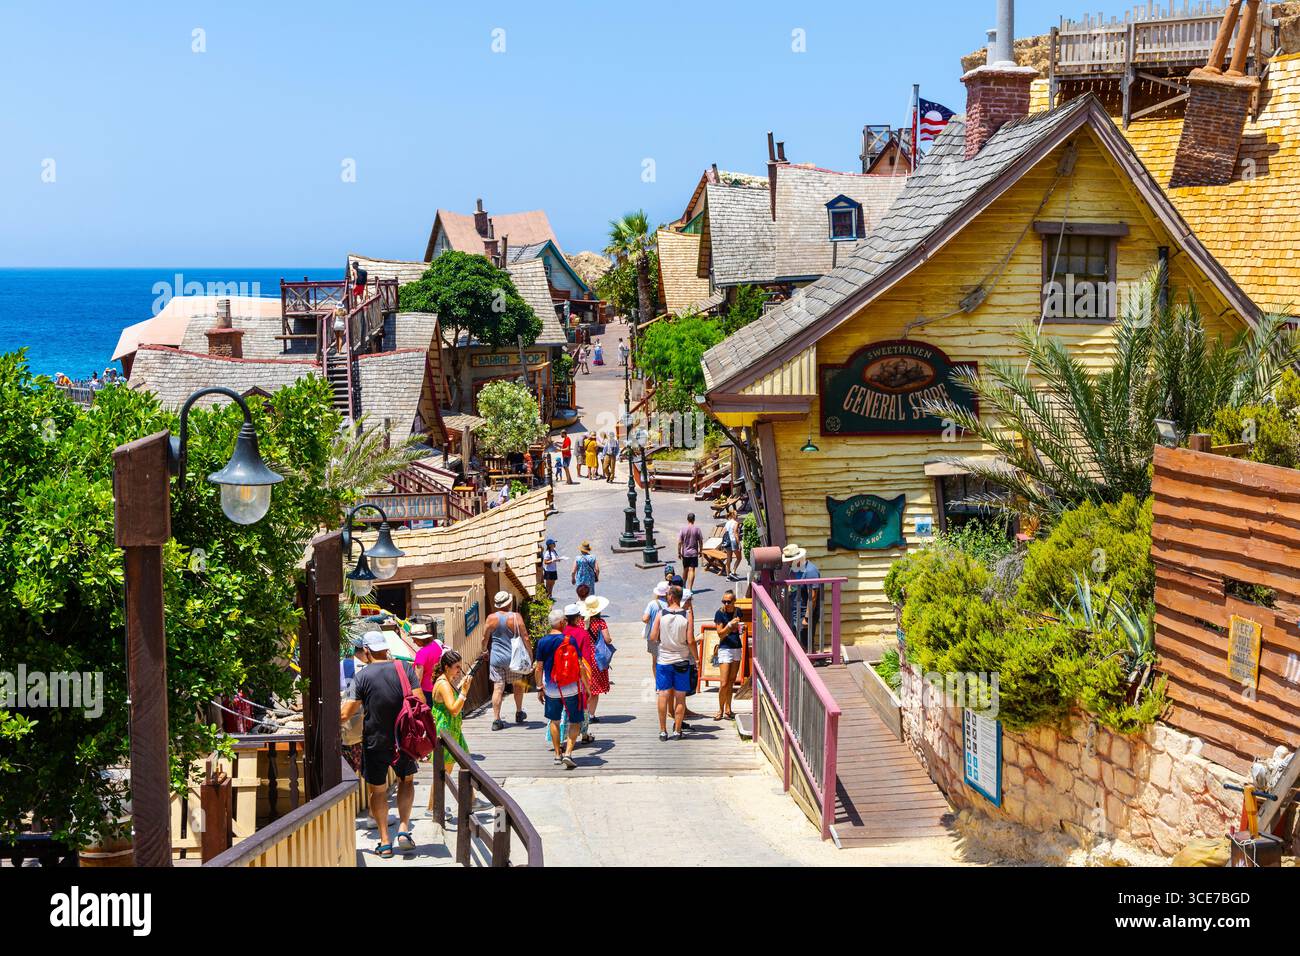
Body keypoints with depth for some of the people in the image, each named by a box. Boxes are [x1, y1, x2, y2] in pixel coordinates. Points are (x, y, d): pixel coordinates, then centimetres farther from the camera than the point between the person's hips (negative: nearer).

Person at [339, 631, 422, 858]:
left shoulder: (362, 677, -9)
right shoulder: (405, 668, -4)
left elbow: (345, 714, -11)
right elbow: (420, 702, -9)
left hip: (375, 742, -2)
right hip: (403, 739, 2)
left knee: (378, 790, 12)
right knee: (406, 780, 24)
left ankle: (385, 842, 11)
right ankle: (404, 829, 8)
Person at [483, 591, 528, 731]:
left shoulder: (491, 618, -4)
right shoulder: (516, 617, -9)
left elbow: (485, 638, 4)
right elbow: (525, 638, -7)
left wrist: (485, 650, 22)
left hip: (496, 657, 1)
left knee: (498, 687, 0)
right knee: (518, 684, 21)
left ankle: (496, 720, -6)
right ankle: (519, 713, 35)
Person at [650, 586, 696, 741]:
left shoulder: (661, 614, -5)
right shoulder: (687, 614, -7)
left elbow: (653, 637, -3)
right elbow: (690, 640, -10)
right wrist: (696, 658, 3)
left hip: (664, 659, 0)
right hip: (682, 660, 0)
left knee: (663, 695, 5)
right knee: (680, 697, 7)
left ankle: (663, 731, 5)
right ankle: (677, 731, 7)